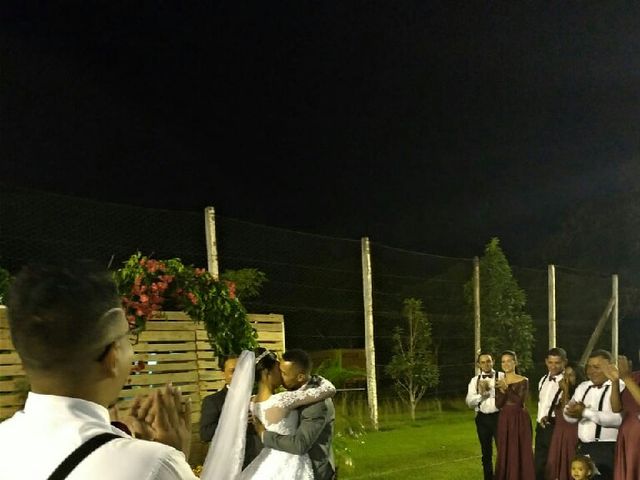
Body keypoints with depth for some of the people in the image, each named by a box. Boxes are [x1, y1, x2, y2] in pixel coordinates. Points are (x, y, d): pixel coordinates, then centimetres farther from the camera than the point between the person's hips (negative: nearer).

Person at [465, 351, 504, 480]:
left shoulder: (502, 377, -3)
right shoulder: (474, 380, 8)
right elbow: (469, 402, 0)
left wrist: (491, 388, -25)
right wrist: (481, 394, -15)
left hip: (498, 416, -4)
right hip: (482, 418, 4)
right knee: (486, 453, 14)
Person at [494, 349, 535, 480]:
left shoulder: (523, 381, -4)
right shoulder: (499, 382, 8)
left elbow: (520, 401, -15)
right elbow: (498, 404, -1)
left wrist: (507, 388, -22)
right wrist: (502, 390, -17)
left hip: (520, 420, -4)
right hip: (504, 420, 4)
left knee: (520, 452, -1)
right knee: (505, 453, 6)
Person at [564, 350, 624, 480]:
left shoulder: (620, 387, -9)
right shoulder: (583, 387, 13)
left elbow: (618, 418, -24)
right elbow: (569, 417, 7)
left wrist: (585, 412, -25)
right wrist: (575, 410, -17)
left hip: (607, 449, -7)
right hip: (583, 447, 7)